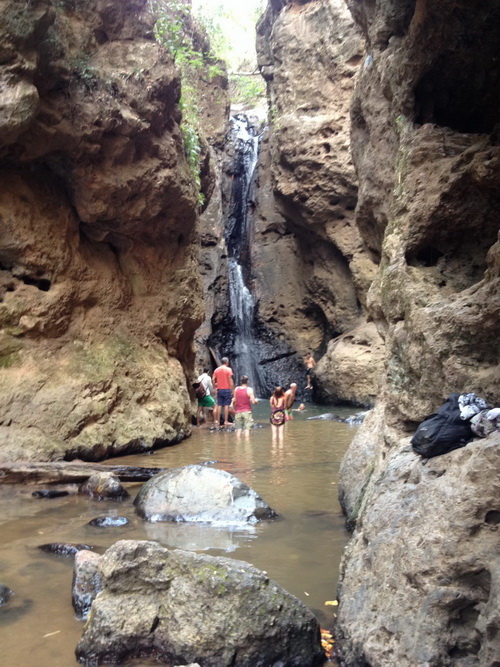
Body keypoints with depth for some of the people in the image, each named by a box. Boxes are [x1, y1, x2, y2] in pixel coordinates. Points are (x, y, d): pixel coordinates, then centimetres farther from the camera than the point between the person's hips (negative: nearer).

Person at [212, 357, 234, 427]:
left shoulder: (217, 370, 8)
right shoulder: (228, 369, -5)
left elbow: (213, 379, 3)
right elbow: (230, 380, -11)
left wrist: (215, 388, 10)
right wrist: (232, 389, -8)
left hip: (219, 390, 4)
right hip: (227, 389, -4)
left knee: (219, 405, 8)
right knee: (226, 405, -1)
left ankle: (218, 421, 9)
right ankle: (226, 421, -3)